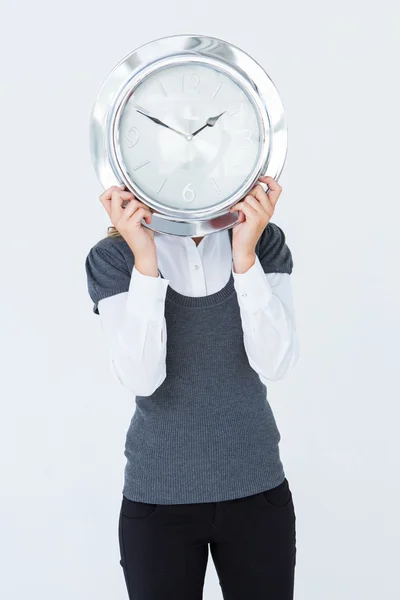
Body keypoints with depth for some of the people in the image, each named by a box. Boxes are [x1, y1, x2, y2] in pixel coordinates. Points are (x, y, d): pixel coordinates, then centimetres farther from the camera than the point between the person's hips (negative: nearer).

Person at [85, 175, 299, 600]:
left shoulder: (266, 242, -4)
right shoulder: (112, 257, -7)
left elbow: (275, 364, -14)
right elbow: (140, 379, -18)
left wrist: (245, 255, -24)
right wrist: (145, 260, -25)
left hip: (258, 491, 2)